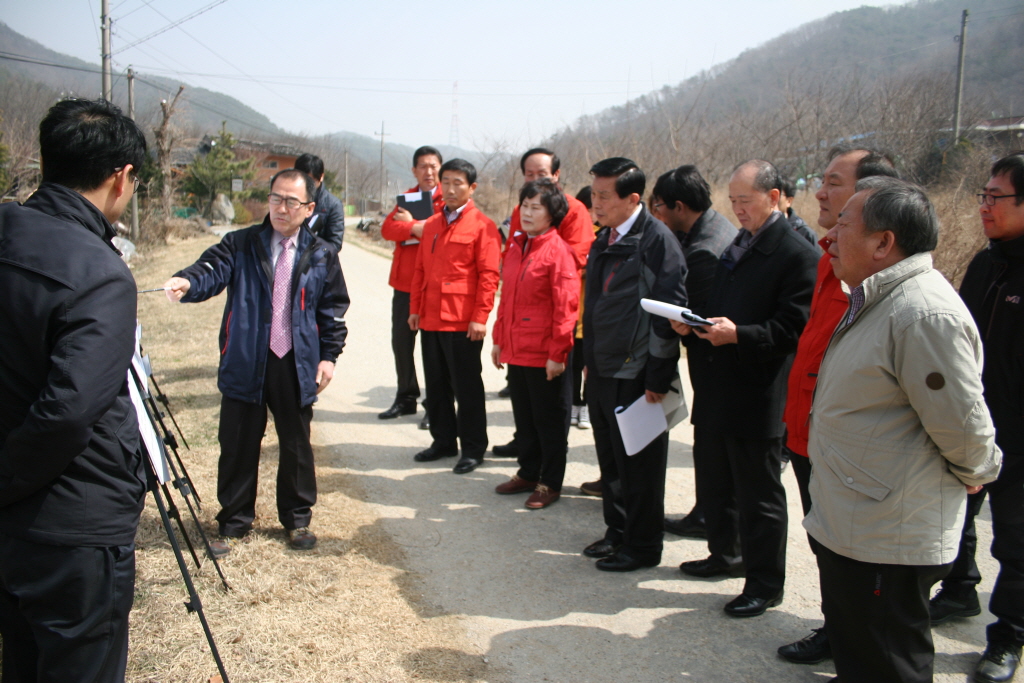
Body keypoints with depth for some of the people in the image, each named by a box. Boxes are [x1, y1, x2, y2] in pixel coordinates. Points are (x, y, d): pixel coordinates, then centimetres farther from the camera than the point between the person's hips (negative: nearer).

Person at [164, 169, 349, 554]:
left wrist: (329, 355, 1)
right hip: (245, 363, 0)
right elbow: (213, 270, -14)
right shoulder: (241, 244, 2)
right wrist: (188, 283, -36)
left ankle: (298, 520, 29)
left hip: (297, 365, 0)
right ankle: (233, 523, 25)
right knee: (237, 446, 8)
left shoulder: (322, 256, 4)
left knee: (296, 446, 11)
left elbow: (333, 310, 7)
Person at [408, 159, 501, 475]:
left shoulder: (482, 226, -6)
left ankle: (473, 448, 13)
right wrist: (415, 309, 9)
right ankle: (443, 440, 27)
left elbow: (489, 275, -11)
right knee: (436, 385, 14)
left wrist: (480, 318, -16)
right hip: (430, 319, 6)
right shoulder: (431, 225, 13)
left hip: (463, 322, -6)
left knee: (467, 387, 2)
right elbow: (420, 270, 15)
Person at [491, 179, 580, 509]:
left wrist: (558, 353, -17)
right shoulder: (517, 247, 10)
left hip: (544, 354, -7)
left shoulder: (558, 251, -13)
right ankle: (528, 473, 32)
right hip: (515, 350, 7)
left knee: (549, 419, 6)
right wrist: (499, 340, 14)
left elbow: (566, 306, -16)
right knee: (523, 416, 17)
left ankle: (550, 484, 18)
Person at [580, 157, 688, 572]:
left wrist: (659, 376, -16)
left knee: (638, 464, 4)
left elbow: (669, 311, -16)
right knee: (610, 459, 18)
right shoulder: (604, 240, 12)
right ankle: (617, 530, 34)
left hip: (635, 374, -8)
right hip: (602, 371, 8)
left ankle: (643, 546, 19)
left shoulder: (656, 240, -14)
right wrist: (591, 360, 17)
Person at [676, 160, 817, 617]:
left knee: (758, 494, 4)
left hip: (756, 398, -8)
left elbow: (792, 330, -18)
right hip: (714, 391, 8)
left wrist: (737, 334, -29)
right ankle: (724, 554, 40)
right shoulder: (734, 247, 14)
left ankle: (765, 583, 19)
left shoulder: (797, 256, -12)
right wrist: (690, 326, 0)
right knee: (713, 484, 20)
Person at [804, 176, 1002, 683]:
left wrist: (975, 473, -4)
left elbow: (963, 425, -21)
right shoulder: (877, 300, 10)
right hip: (848, 527, 10)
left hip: (886, 545, -10)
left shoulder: (925, 313, -25)